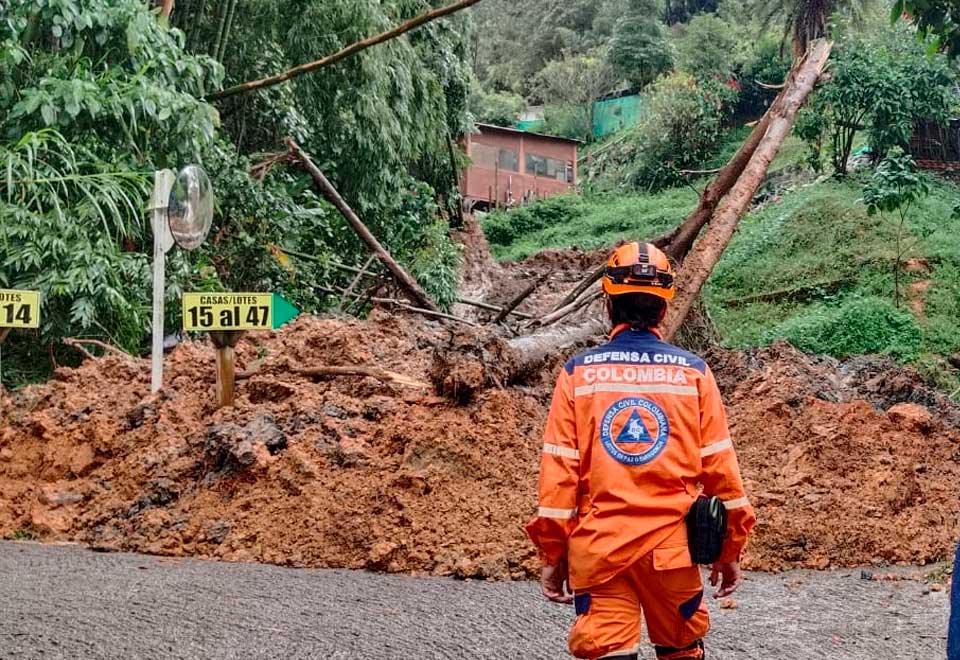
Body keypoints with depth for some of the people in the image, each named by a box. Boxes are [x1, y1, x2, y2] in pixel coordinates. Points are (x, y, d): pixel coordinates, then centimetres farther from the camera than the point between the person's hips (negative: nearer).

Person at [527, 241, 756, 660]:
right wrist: (730, 550, 9)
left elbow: (558, 473, -4)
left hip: (598, 547, -1)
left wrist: (552, 555, 4)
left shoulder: (577, 373, -2)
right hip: (671, 547, 1)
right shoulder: (693, 372, -1)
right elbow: (720, 466, -1)